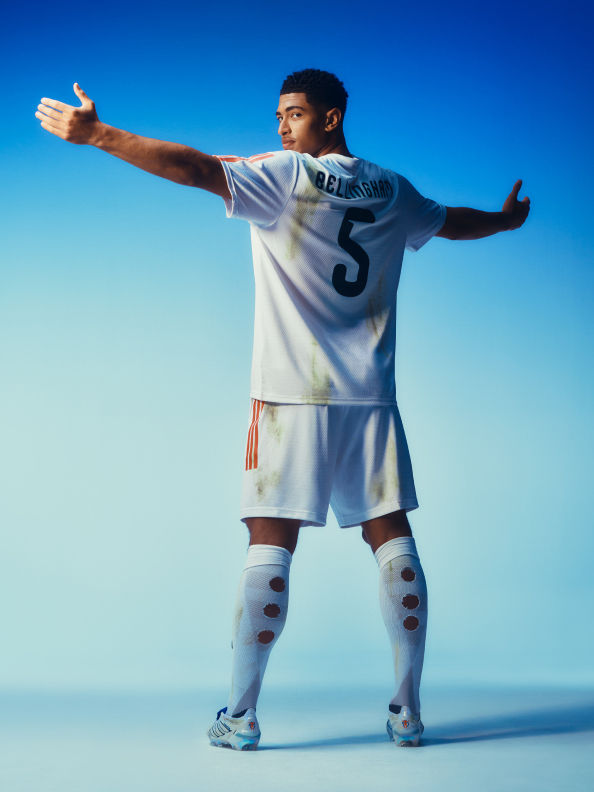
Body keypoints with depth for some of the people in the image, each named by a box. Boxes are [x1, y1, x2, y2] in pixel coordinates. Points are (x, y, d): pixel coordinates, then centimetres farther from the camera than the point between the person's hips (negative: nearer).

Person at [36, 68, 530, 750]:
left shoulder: (287, 177, -3)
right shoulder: (393, 193, 13)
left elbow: (197, 169, -14)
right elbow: (455, 221, 31)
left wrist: (98, 134, -13)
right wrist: (507, 219, 52)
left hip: (292, 393, -4)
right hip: (370, 396, 5)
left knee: (269, 546, -2)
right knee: (392, 540, 7)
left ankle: (240, 716, 4)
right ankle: (407, 711, 11)